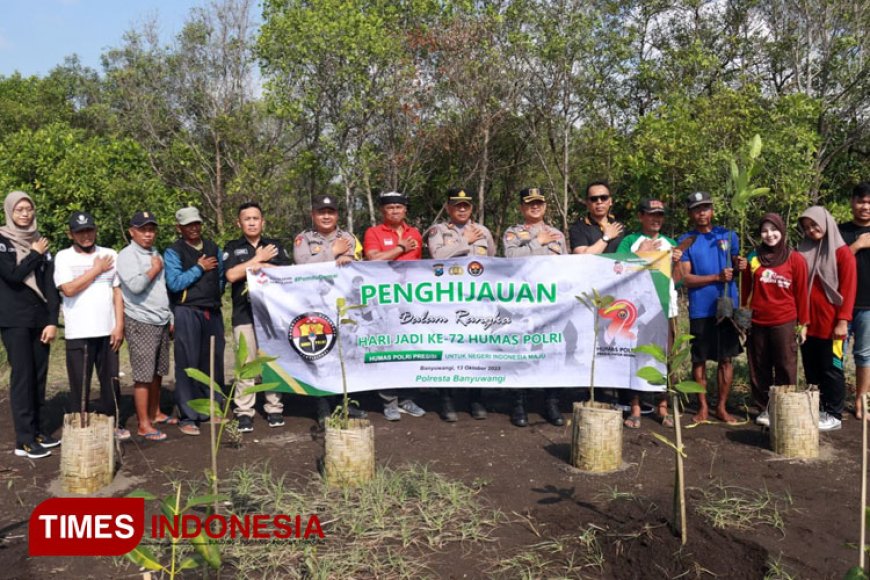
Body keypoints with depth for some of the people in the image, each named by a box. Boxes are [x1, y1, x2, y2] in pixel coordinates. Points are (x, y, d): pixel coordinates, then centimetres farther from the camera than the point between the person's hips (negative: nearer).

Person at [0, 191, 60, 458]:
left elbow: (50, 284, 6)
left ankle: (38, 429, 18)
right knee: (22, 376, -6)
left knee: (39, 375, 7)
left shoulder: (40, 242, 11)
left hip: (40, 319, 5)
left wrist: (53, 320, -1)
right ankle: (24, 440, -2)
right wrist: (35, 255, -5)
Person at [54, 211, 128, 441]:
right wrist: (97, 270, -5)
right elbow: (69, 289, -13)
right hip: (78, 333, -2)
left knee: (111, 381, 8)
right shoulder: (63, 257, 1)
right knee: (80, 384, 4)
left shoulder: (110, 255, 8)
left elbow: (118, 292, 6)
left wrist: (119, 325, 0)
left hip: (108, 331, 2)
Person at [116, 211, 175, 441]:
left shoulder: (156, 254, 16)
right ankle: (144, 425, 0)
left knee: (157, 372, 14)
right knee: (144, 375, -5)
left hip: (161, 322, 7)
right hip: (141, 323, -7)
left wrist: (170, 318, 19)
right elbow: (135, 285, -24)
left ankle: (155, 413, 27)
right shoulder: (126, 255, -8)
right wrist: (154, 269, -9)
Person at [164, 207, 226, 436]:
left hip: (213, 312, 5)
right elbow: (174, 283, -14)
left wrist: (216, 295, 7)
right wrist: (199, 268, -9)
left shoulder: (213, 248, 14)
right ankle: (188, 417, 5)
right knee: (188, 365, -2)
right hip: (187, 312, -5)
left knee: (214, 362, 11)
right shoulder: (173, 252, -3)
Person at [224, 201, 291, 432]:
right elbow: (231, 275, -6)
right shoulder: (232, 248, 10)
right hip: (244, 314, -1)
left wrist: (260, 266, -8)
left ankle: (274, 408, 12)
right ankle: (244, 412, 3)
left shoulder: (275, 246, 13)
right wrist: (258, 259, -3)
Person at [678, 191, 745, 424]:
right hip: (700, 310, -2)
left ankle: (722, 406, 19)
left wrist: (740, 266, -7)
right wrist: (717, 277, -18)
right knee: (699, 359, 6)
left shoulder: (728, 236, 8)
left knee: (726, 358, 6)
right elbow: (686, 279, -6)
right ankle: (703, 407, 18)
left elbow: (735, 266, 17)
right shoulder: (685, 241, 1)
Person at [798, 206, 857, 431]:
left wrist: (842, 321, -14)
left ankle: (834, 415, 13)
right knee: (811, 369, 11)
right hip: (807, 323, 5)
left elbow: (848, 289, -8)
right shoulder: (803, 251, 9)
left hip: (830, 323, -5)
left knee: (831, 369, 4)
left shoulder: (842, 252, -5)